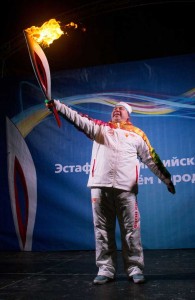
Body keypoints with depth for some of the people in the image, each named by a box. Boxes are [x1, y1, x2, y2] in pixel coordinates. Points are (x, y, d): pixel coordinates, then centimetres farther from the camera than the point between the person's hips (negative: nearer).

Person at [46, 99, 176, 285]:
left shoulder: (137, 135, 15)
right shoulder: (100, 128, 16)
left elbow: (151, 159, 18)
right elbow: (78, 119, 5)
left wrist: (166, 178, 16)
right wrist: (56, 105, -7)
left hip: (126, 188, -1)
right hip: (100, 186, 1)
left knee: (131, 230, 1)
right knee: (102, 230, 5)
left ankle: (135, 269, 14)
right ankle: (105, 269, 15)